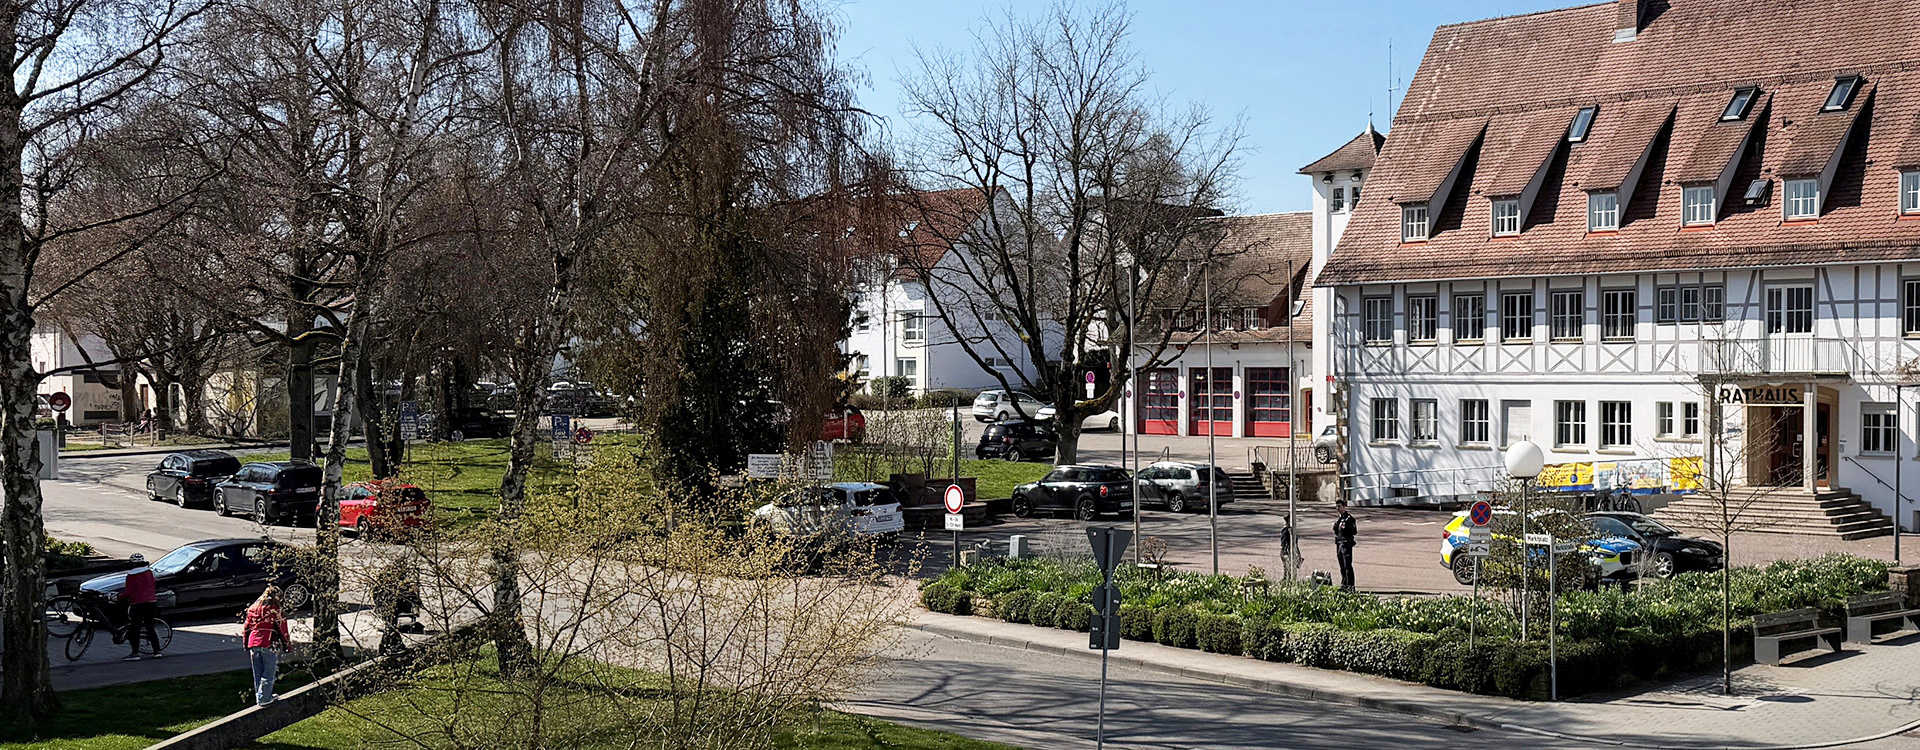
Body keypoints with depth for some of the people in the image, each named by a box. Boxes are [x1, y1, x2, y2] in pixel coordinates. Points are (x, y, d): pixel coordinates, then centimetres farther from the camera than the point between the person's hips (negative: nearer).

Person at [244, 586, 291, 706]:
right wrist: (286, 644, 2)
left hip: (253, 643, 6)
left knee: (257, 674, 14)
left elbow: (247, 628, 18)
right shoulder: (274, 608, -4)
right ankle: (264, 698, -3)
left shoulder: (252, 608, 15)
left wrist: (246, 646, 24)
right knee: (268, 673, -1)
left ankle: (258, 697, 19)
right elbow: (282, 628, -5)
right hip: (269, 644, -6)